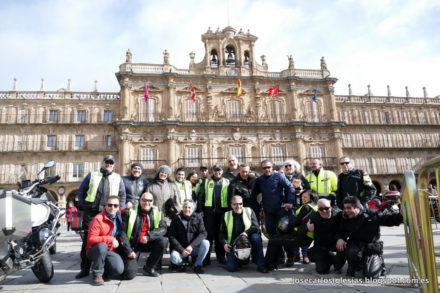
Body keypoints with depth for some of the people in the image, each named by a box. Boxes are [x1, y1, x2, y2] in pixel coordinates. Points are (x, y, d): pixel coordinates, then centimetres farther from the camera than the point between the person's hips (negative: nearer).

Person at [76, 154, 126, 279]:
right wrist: (85, 206, 8)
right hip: (91, 213, 0)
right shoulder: (92, 175, 14)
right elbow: (81, 192, 16)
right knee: (87, 239, 1)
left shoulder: (117, 178, 14)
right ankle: (85, 268, 9)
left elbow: (122, 195, 14)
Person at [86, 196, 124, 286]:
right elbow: (91, 239, -23)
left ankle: (103, 269, 14)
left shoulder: (119, 218, 2)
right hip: (94, 250, -4)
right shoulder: (98, 219, -17)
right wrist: (110, 239, -27)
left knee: (119, 270, -21)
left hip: (110, 251, 4)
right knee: (102, 245, -38)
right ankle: (97, 274, -17)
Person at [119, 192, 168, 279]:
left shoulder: (156, 212, -2)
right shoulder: (129, 212, -12)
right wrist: (128, 251, -18)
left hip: (147, 243, 4)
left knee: (163, 241, -23)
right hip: (131, 244, -4)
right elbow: (122, 232, -12)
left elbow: (163, 228, -6)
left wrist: (149, 236, -22)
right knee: (130, 274, -19)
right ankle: (128, 264, 20)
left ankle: (149, 268, -4)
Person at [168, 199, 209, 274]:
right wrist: (182, 250, -19)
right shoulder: (176, 220, -2)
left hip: (194, 248, 1)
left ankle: (197, 265, -6)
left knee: (205, 243, -27)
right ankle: (181, 263, 5)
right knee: (174, 257, -31)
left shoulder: (198, 218, -1)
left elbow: (203, 233, -12)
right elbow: (172, 237, -6)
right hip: (180, 248, -1)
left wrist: (191, 246, -24)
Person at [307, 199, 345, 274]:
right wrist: (308, 228, -29)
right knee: (322, 270, -9)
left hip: (335, 244, 0)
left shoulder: (338, 214, -16)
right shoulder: (313, 217, -13)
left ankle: (337, 266, 1)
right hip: (321, 247, 0)